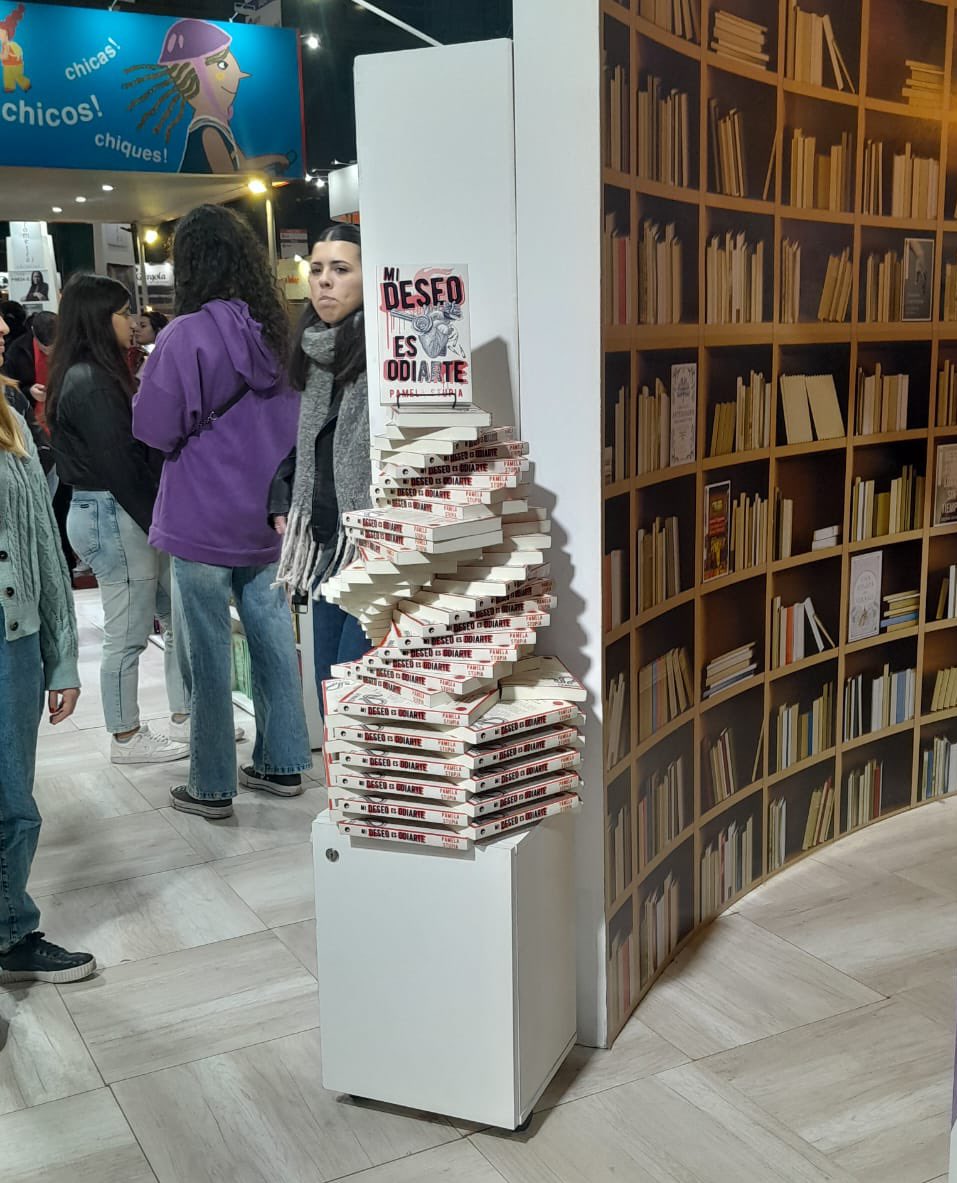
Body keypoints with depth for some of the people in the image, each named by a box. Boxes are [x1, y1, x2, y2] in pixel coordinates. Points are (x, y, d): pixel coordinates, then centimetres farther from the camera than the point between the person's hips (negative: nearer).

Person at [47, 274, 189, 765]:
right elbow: (118, 464, -19)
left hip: (126, 515, 10)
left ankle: (188, 709, 27)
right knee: (127, 634, 1)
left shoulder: (98, 375, 14)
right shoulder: (90, 383, -17)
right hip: (114, 517, -10)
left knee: (178, 615, 16)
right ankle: (127, 738, 14)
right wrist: (158, 522, -13)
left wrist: (159, 517, 11)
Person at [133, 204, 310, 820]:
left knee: (210, 648, 3)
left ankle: (213, 786, 13)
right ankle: (284, 763, 23)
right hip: (269, 514, 6)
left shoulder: (187, 336, -17)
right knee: (272, 631, 14)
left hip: (204, 520, -5)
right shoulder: (278, 331, 2)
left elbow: (154, 428, -12)